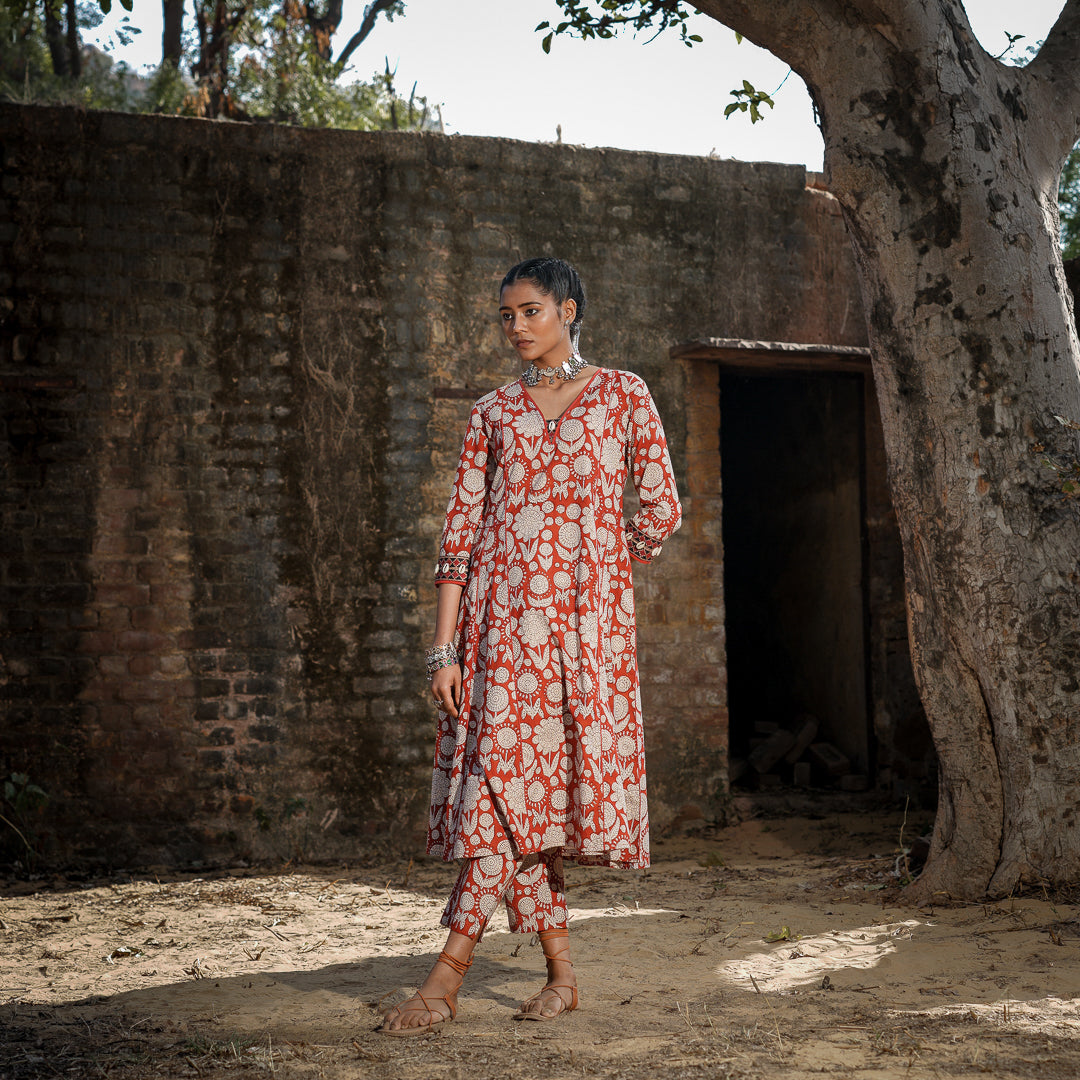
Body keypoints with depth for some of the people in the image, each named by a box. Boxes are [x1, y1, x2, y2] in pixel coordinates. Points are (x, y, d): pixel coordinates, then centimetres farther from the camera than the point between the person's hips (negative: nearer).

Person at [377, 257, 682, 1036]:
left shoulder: (623, 395, 8)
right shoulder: (493, 413, 13)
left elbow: (661, 512, 7)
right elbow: (461, 530, 6)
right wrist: (444, 644, -2)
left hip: (585, 617, -3)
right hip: (503, 614, 3)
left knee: (513, 789, -10)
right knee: (511, 784, -2)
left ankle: (447, 982, -10)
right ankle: (562, 974, 10)